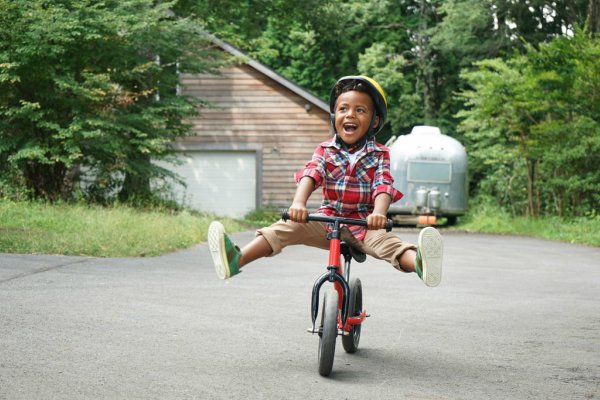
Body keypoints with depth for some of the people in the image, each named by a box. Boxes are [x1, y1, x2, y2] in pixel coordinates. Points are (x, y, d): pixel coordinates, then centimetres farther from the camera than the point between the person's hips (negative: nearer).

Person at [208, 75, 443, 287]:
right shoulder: (326, 150, 4)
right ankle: (237, 259, -41)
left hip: (363, 224, -2)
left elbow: (383, 185, -17)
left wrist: (379, 213, -40)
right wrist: (299, 203, -36)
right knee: (288, 227, -23)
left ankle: (419, 263, -64)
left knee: (387, 242, -33)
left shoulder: (379, 154, -1)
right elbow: (311, 173, -14)